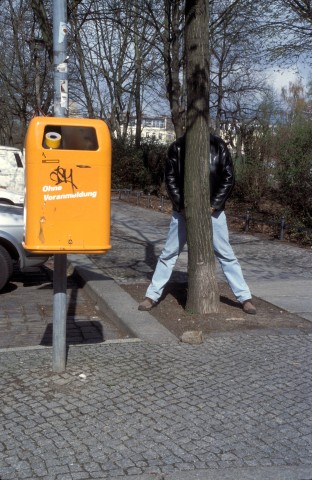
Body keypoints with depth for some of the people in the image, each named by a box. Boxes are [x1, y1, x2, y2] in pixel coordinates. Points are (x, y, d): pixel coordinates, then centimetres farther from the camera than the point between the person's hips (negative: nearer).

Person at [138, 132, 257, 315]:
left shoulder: (218, 146, -3)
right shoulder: (177, 147, -2)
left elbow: (229, 178, -2)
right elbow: (170, 179, -1)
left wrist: (214, 205, -10)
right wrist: (181, 206, -10)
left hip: (212, 210, 0)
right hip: (183, 210, 1)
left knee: (226, 254, 4)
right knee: (169, 253, 5)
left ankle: (245, 297, 13)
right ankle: (152, 295, 14)